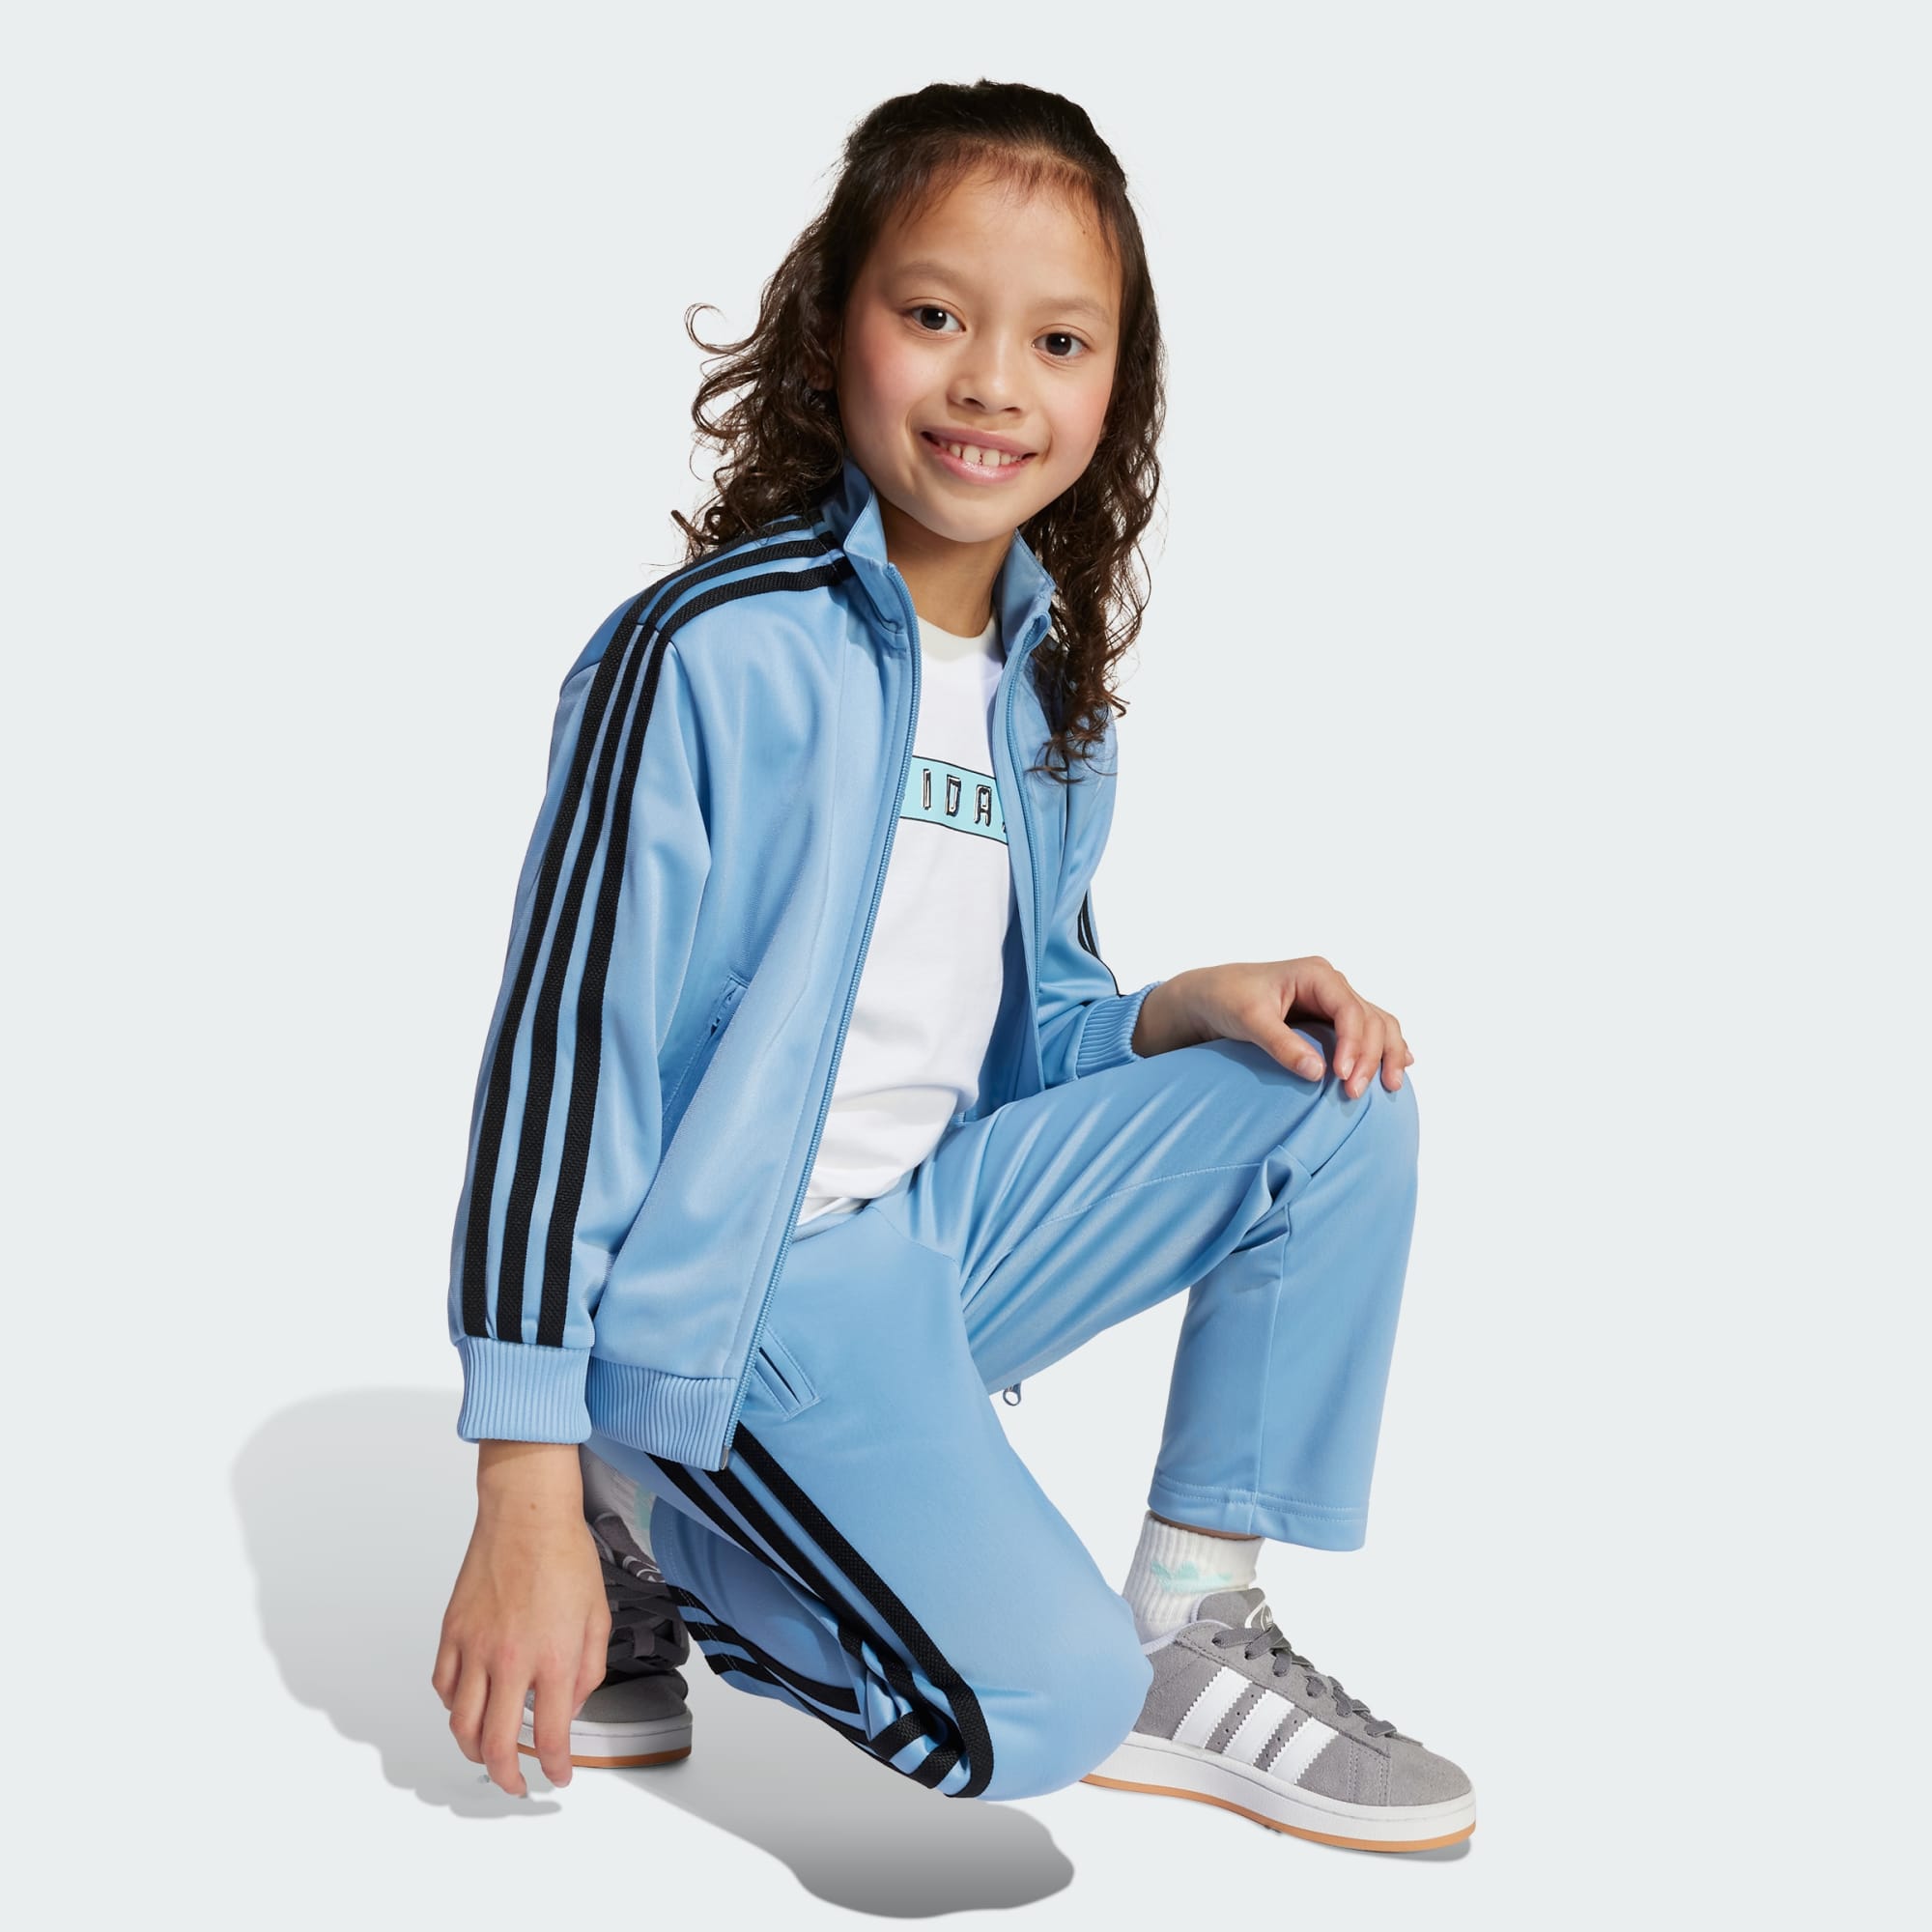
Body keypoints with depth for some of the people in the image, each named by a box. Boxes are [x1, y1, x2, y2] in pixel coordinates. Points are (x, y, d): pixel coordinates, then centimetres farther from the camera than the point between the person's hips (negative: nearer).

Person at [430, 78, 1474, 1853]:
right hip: (727, 1287, -8)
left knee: (1343, 1105, -2)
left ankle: (1186, 1639, 4)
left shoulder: (1047, 687, 7)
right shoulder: (714, 652, -17)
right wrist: (526, 1507, -19)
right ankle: (646, 1543, 3)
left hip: (930, 1232, 8)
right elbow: (564, 1047, -17)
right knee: (1040, 1707, -23)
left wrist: (1186, 1007, -7)